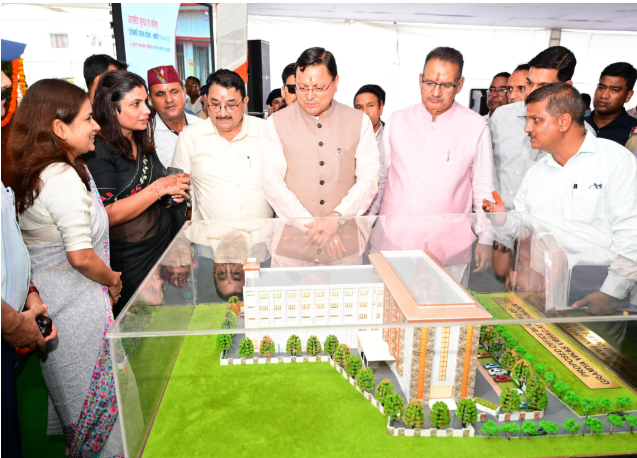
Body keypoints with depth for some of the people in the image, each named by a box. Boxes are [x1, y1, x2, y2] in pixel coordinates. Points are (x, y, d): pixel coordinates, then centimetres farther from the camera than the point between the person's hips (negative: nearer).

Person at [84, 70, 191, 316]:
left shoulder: (142, 141, 8)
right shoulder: (98, 150, -17)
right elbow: (106, 216, -23)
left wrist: (174, 190, 0)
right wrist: (159, 187, -23)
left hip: (165, 245, 7)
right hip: (130, 261, -7)